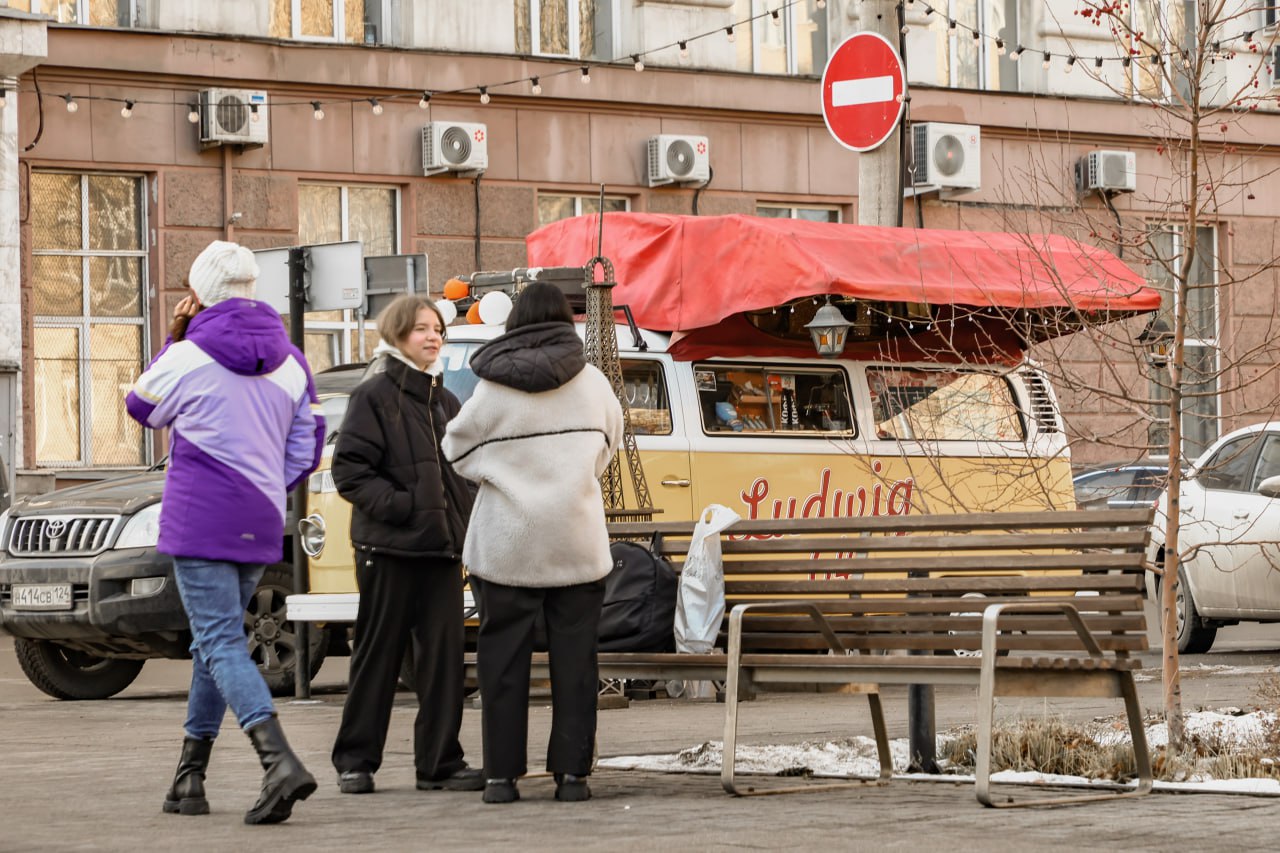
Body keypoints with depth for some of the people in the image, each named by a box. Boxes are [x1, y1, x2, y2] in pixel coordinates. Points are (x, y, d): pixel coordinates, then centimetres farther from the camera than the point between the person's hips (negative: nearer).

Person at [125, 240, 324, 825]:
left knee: (220, 642, -9)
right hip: (260, 528, 6)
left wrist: (173, 338, 14)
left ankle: (279, 761, -28)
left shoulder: (187, 356, -9)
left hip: (199, 523, -6)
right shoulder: (288, 360, 8)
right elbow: (306, 445, 11)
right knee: (215, 641, 16)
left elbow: (142, 408, 11)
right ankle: (189, 778, 20)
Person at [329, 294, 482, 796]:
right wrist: (397, 505, -19)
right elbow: (350, 470, -10)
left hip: (442, 547, 6)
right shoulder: (375, 396, -4)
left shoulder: (445, 402, 16)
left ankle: (440, 762, 6)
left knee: (444, 655, 1)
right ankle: (355, 762, 11)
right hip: (389, 547, -6)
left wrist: (463, 524, 8)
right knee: (378, 654, 1)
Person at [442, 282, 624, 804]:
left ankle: (501, 775, 5)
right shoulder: (592, 383, -1)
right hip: (577, 544, 2)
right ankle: (571, 771, 6)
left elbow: (460, 449, 1)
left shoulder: (493, 389, -9)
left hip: (506, 545, -1)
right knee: (573, 658, 7)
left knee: (504, 658, 5)